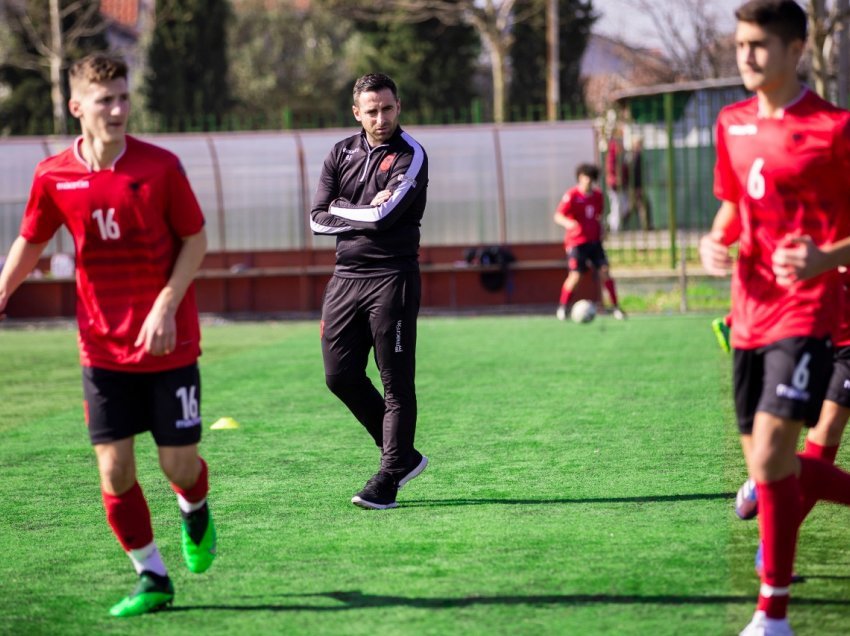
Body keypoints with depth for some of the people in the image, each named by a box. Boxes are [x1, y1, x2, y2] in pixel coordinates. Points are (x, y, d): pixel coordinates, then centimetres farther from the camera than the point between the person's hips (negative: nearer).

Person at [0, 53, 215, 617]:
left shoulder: (160, 166, -10)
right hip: (103, 349, 2)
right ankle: (152, 579, 13)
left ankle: (195, 512, 38)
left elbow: (195, 238, -3)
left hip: (169, 343, -2)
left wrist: (165, 306, -13)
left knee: (178, 464, 1)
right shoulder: (54, 177, -4)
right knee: (114, 469, -4)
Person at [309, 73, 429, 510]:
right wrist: (368, 212, -5)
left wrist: (342, 212, -4)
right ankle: (403, 455, 20)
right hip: (346, 275, 6)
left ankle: (389, 478, 2)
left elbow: (385, 215, -19)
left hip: (392, 276, -6)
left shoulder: (410, 156, -6)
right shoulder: (342, 153, 11)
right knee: (340, 376, 5)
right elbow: (318, 219, 4)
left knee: (396, 382, -4)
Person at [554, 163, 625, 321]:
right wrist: (567, 222, -40)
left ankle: (616, 307, 2)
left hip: (594, 241, 5)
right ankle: (562, 307, 8)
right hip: (576, 242, -5)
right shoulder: (572, 195, -11)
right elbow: (558, 216, -20)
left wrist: (600, 234, 16)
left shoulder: (597, 195, 7)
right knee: (575, 275, -10)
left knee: (604, 271, -4)